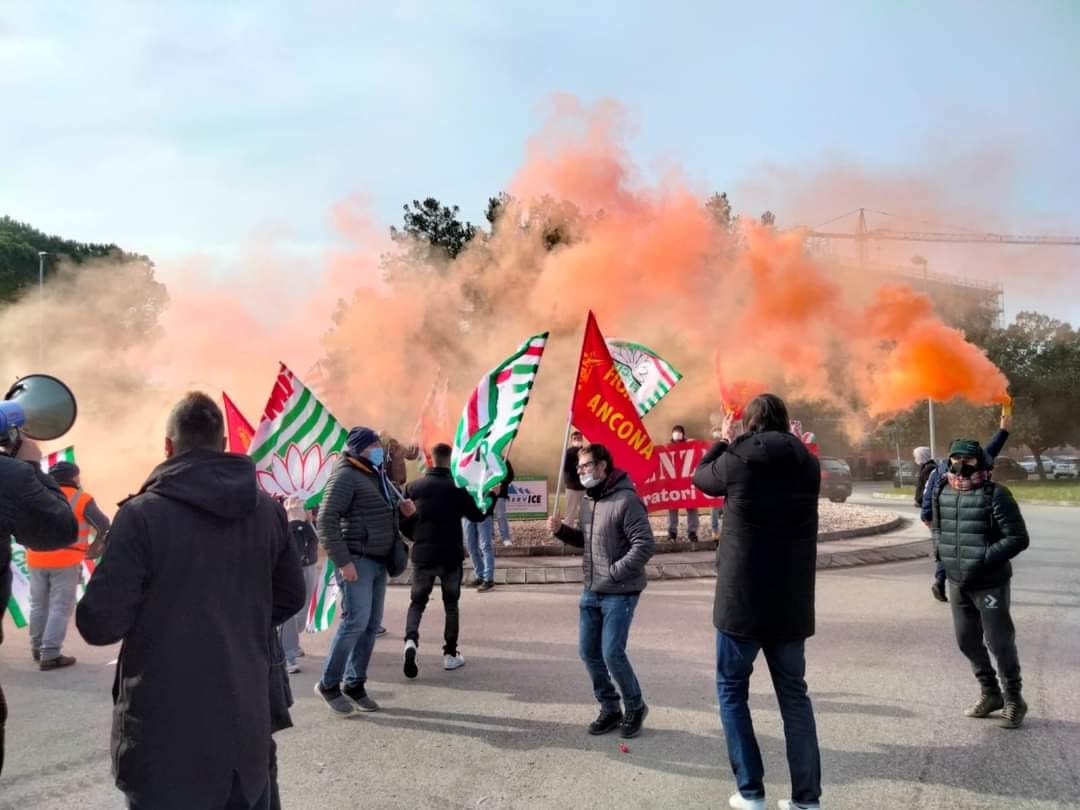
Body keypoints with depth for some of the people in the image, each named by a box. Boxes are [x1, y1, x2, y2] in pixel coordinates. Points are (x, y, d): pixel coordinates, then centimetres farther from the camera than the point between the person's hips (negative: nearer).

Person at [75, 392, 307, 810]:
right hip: (246, 717, 4)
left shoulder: (142, 514, -15)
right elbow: (290, 598, 10)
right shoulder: (268, 510, 0)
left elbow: (99, 625, -14)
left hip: (165, 729, -4)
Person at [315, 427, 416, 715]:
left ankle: (354, 683, 17)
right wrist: (342, 561, -22)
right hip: (356, 560, -8)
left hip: (378, 561, 9)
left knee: (372, 624, 7)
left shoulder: (378, 475, 16)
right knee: (356, 620, -13)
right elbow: (326, 520, -18)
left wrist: (402, 508, 7)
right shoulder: (346, 476, -11)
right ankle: (328, 683, 1)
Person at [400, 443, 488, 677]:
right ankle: (450, 654, 16)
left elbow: (403, 522, 3)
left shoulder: (414, 487, -1)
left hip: (422, 555, 1)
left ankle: (411, 641, -13)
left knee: (417, 602, 12)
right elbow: (477, 516, 2)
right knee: (451, 604, 14)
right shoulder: (457, 487, -8)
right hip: (451, 556, -1)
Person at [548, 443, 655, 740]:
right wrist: (561, 530, 3)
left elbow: (644, 545, -22)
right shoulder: (588, 500, 9)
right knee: (588, 652, 10)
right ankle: (610, 709, 27)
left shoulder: (626, 500, -18)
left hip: (620, 593, -8)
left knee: (612, 654, -7)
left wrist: (614, 573, -21)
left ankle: (635, 707, 18)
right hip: (591, 591, 8)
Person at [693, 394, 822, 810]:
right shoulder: (807, 464, 2)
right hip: (792, 601, 4)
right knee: (794, 695, 13)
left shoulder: (739, 459, -11)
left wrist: (724, 441, 22)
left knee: (731, 689, 11)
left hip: (742, 597, -4)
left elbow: (702, 478, 8)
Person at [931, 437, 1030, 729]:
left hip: (990, 583, -6)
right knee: (967, 640, 15)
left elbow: (1018, 538, -15)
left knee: (999, 642, 4)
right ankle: (990, 693, 34)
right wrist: (941, 549, 2)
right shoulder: (941, 492, 2)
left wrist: (984, 559, -21)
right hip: (957, 583, 6)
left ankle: (1013, 700, 24)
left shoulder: (995, 494, -16)